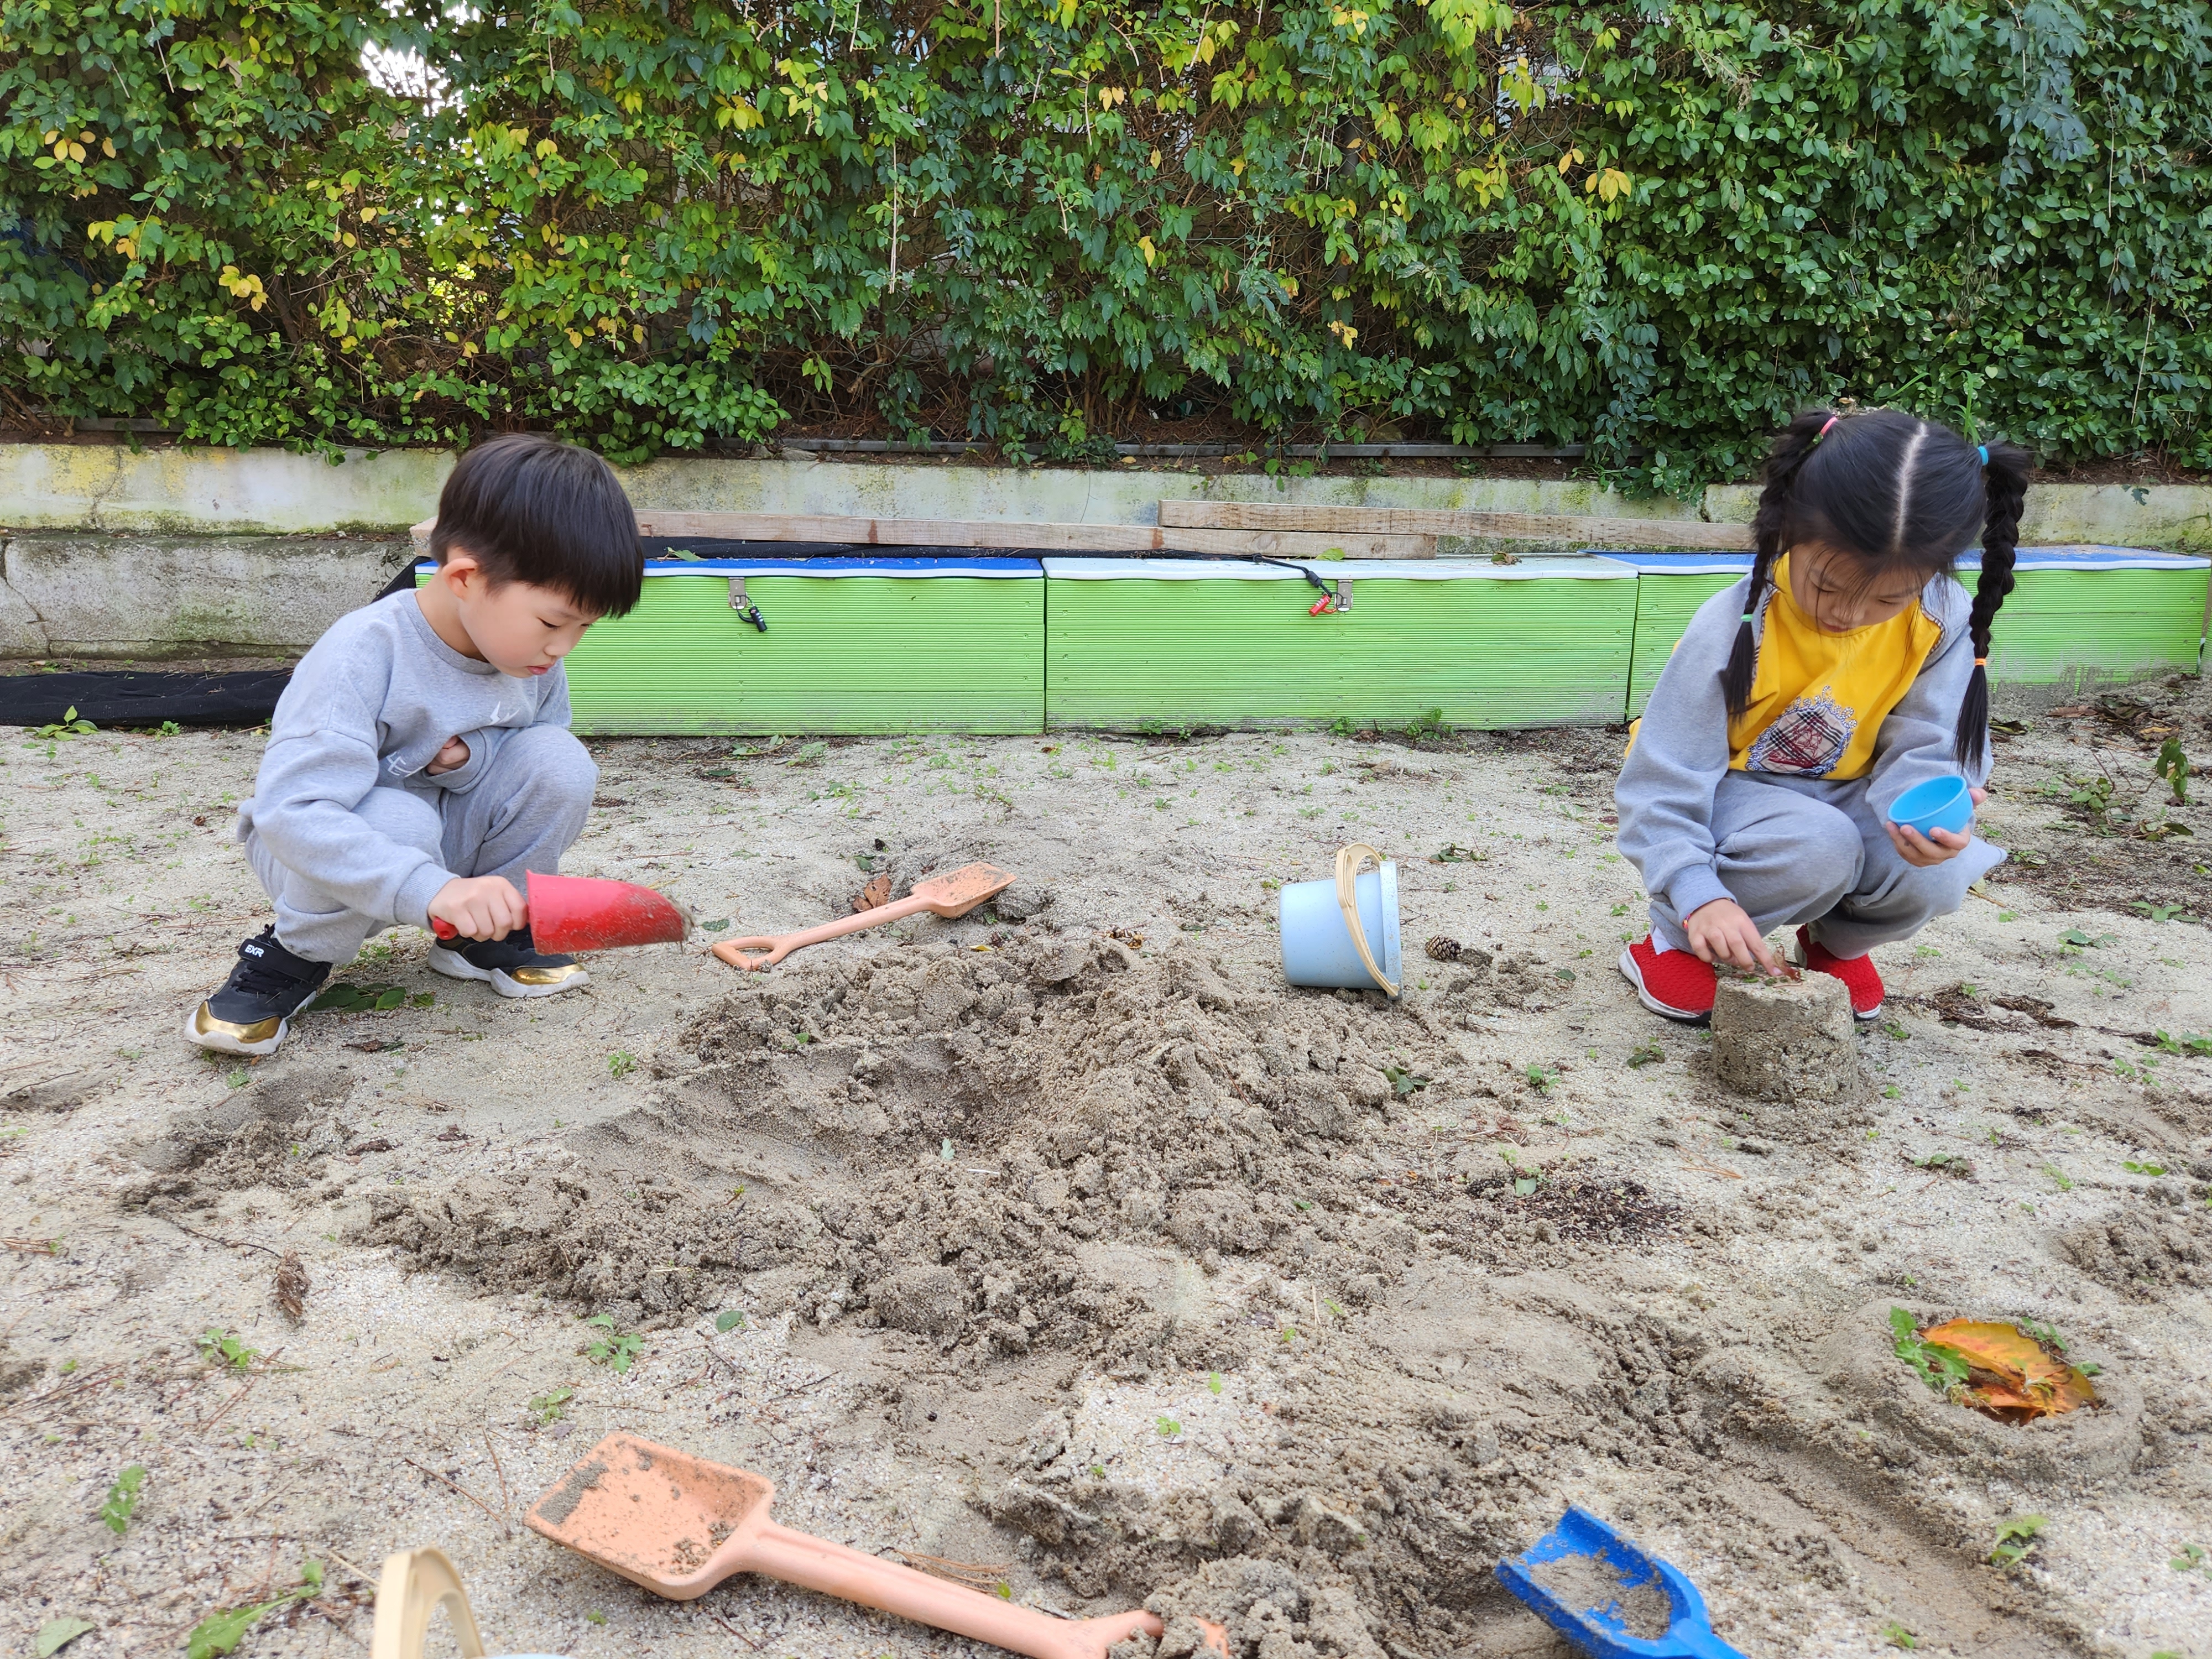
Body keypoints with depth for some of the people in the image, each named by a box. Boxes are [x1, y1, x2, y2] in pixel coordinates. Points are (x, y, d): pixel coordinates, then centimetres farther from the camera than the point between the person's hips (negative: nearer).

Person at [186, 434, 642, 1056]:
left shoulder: (534, 656, -10)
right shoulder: (364, 654, -31)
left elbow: (540, 764, 4)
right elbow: (292, 813, -40)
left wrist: (473, 759, -21)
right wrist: (430, 888, -54)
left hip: (450, 831, 6)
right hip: (323, 846, -5)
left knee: (561, 761, -19)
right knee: (397, 819, -40)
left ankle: (489, 933, 1)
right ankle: (293, 957, -10)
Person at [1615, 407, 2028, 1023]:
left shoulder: (1940, 622, -15)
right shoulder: (1734, 625, -26)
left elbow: (1923, 753, -13)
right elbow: (1664, 781, -25)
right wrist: (1701, 897, -38)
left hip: (1841, 798, 4)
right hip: (1732, 792, -4)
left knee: (1933, 874, -25)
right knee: (1819, 849, -34)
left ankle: (1838, 940, 10)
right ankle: (1678, 938, -7)